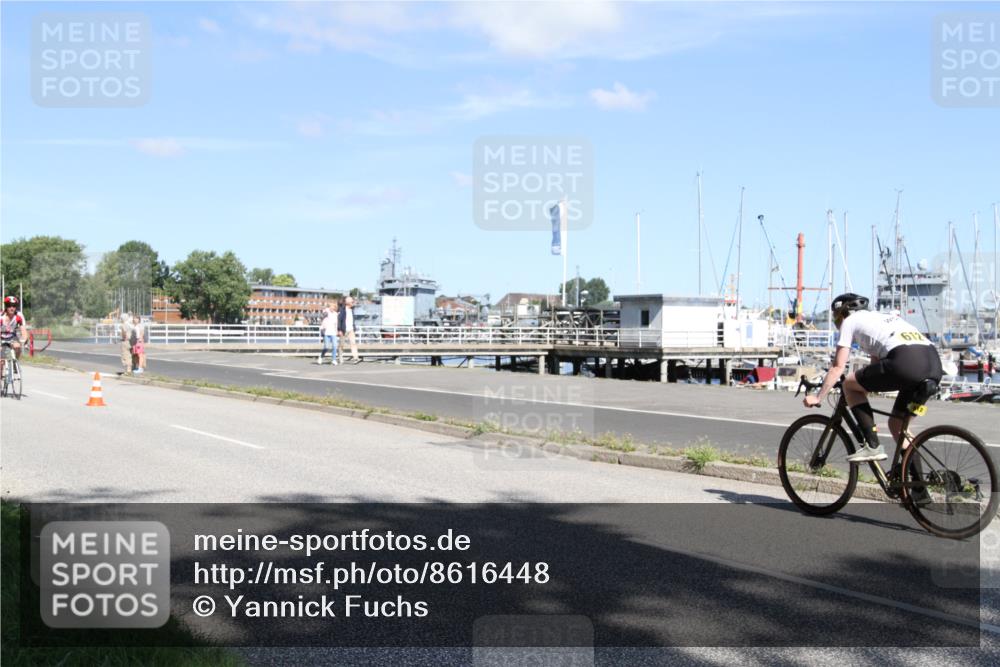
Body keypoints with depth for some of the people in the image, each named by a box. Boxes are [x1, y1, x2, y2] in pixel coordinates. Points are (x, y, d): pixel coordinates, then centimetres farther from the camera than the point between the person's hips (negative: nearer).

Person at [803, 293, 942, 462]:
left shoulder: (850, 321, 17)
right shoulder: (884, 316, 38)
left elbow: (838, 367, 11)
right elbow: (876, 364, 43)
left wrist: (818, 398, 17)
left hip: (905, 362, -8)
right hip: (934, 364, 8)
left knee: (849, 384, 11)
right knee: (897, 424, 22)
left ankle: (873, 446, 5)